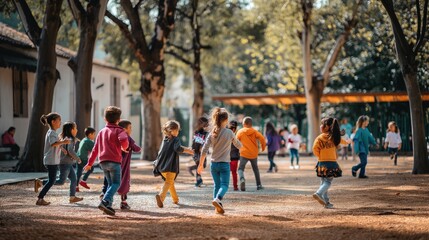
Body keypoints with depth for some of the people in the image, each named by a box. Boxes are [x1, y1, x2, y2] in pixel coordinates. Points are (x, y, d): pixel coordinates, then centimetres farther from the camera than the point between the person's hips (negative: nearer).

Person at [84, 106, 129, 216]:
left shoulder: (102, 132, 17)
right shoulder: (119, 130, -1)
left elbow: (95, 149, 19)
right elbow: (123, 141, -24)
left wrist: (90, 163, 24)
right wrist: (124, 147, -1)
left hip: (103, 161, 6)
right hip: (114, 161, -6)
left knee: (110, 184, 15)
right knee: (116, 184, -4)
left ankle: (108, 206, 5)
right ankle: (105, 202, -23)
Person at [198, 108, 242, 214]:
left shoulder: (212, 133, 0)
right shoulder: (229, 133, -8)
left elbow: (204, 150, -2)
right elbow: (238, 145, 6)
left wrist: (201, 164, 6)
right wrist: (240, 146, 30)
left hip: (213, 163, 4)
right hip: (224, 163, -4)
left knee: (217, 185, 15)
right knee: (224, 185, -4)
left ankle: (218, 207, 14)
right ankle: (217, 199, -30)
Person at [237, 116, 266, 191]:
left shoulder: (240, 132, -1)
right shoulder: (254, 131, 2)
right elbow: (261, 138, -11)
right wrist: (263, 146, 5)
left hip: (244, 154, -2)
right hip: (254, 154, 2)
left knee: (241, 168, -1)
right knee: (255, 169, 19)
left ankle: (242, 178, -32)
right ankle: (259, 185, 18)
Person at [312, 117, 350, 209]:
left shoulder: (319, 138, -8)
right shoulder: (334, 137, 0)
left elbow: (315, 148, -19)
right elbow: (342, 141, 21)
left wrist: (319, 156, 0)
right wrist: (348, 141, 45)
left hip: (321, 163, 1)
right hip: (331, 163, -1)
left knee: (323, 182, 13)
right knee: (328, 182, -2)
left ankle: (326, 201, 14)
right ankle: (318, 193, -27)